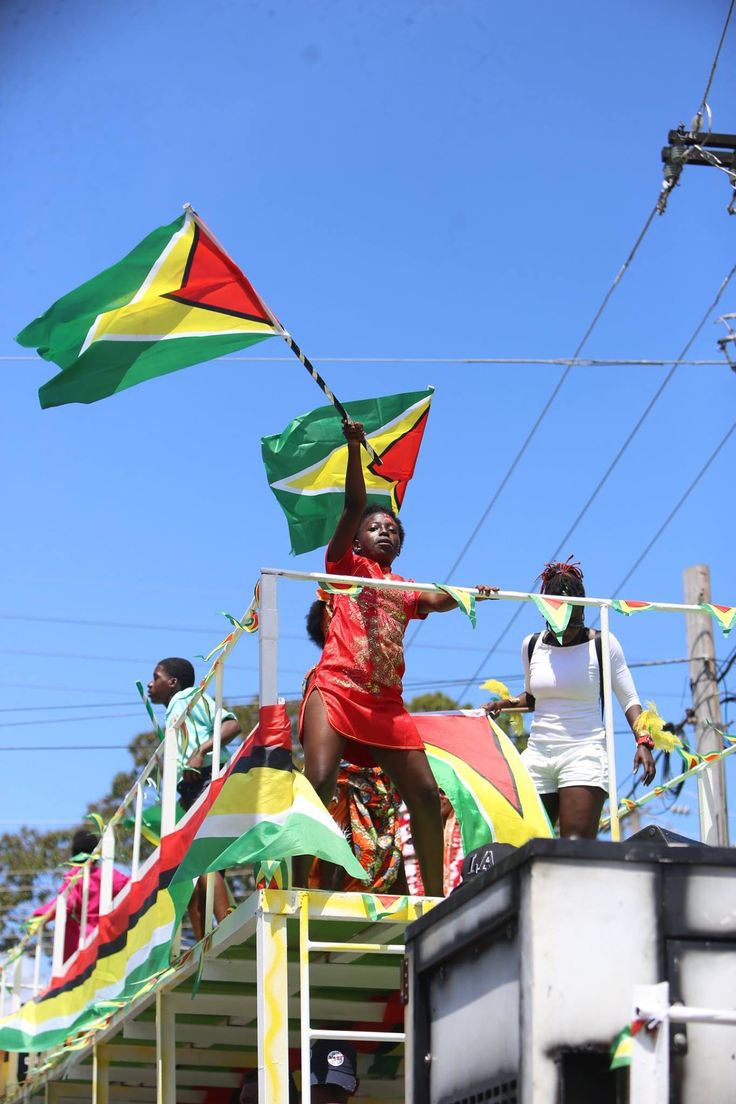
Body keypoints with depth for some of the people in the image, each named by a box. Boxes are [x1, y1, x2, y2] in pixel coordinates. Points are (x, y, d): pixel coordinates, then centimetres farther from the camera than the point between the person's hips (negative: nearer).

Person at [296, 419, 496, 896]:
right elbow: (354, 505, 0)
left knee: (425, 794, -2)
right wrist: (354, 449, -13)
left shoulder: (406, 591, 23)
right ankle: (299, 891, -23)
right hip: (336, 689, -5)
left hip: (386, 703, 5)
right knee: (318, 783, -21)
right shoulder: (348, 566, 13)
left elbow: (438, 600, 2)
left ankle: (436, 897, 5)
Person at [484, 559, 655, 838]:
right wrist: (505, 703, 7)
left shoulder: (602, 644, 1)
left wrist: (643, 742, -14)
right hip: (538, 754, 4)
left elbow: (629, 699, 0)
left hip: (584, 752, -4)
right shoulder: (532, 646, 12)